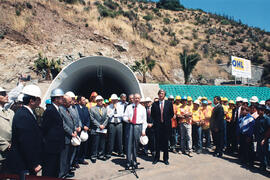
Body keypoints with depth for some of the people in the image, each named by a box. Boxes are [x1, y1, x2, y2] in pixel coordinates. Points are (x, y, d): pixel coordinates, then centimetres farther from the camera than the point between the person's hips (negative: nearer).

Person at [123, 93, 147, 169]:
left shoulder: (142, 108, 6)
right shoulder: (129, 107, 8)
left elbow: (144, 120, 5)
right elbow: (125, 116, 8)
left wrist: (143, 130, -1)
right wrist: (127, 119, -14)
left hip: (138, 127, 0)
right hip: (130, 126, 0)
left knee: (136, 145, 6)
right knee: (129, 144, -1)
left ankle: (134, 162, 20)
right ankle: (128, 162, 9)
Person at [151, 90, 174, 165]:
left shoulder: (169, 103, 5)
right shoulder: (154, 104, 5)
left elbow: (172, 114, 7)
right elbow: (152, 115, 10)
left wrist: (167, 120, -1)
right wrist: (156, 121, 0)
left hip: (166, 125, 0)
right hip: (157, 125, 0)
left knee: (166, 142, 7)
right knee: (157, 142, 5)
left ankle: (166, 159, 19)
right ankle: (156, 158, 19)